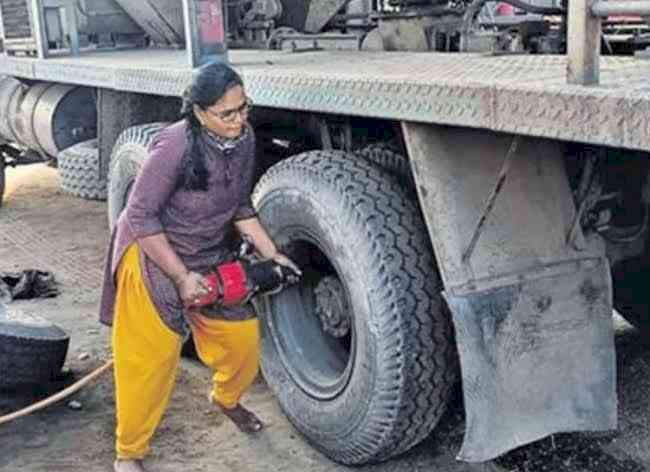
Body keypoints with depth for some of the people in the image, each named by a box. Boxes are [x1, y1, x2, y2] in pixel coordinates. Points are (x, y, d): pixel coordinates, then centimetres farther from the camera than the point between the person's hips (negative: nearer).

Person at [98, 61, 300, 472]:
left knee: (244, 336, 8)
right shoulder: (176, 146, -29)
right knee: (151, 358, -3)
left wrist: (271, 254, 0)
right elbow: (141, 216, -24)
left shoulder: (244, 139, -8)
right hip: (154, 255, -6)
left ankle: (227, 399, 41)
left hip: (210, 256, 6)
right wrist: (181, 277, -23)